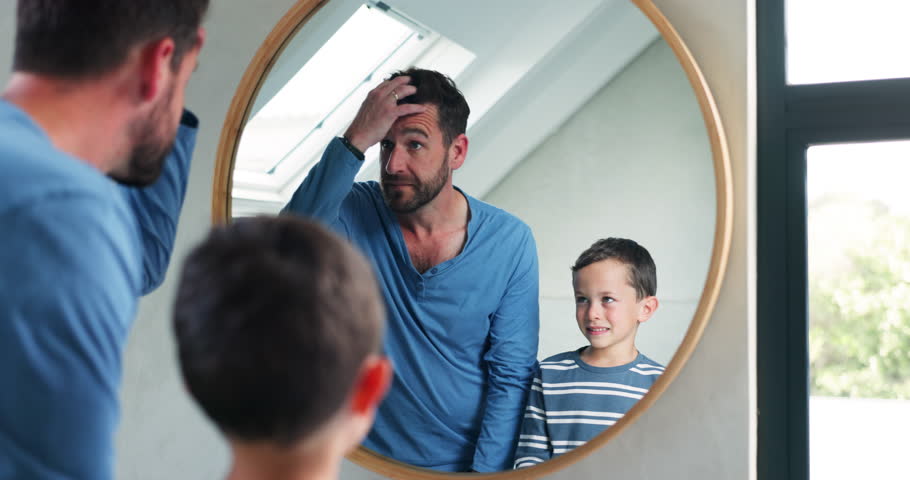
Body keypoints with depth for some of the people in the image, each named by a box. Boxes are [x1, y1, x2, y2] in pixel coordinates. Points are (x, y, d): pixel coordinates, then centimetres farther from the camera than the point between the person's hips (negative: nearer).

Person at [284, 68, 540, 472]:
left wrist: (485, 472, -16)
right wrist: (354, 142, -32)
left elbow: (511, 375, -8)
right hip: (367, 461, 0)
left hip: (464, 464, 0)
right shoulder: (353, 214, -11)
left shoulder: (510, 242, -10)